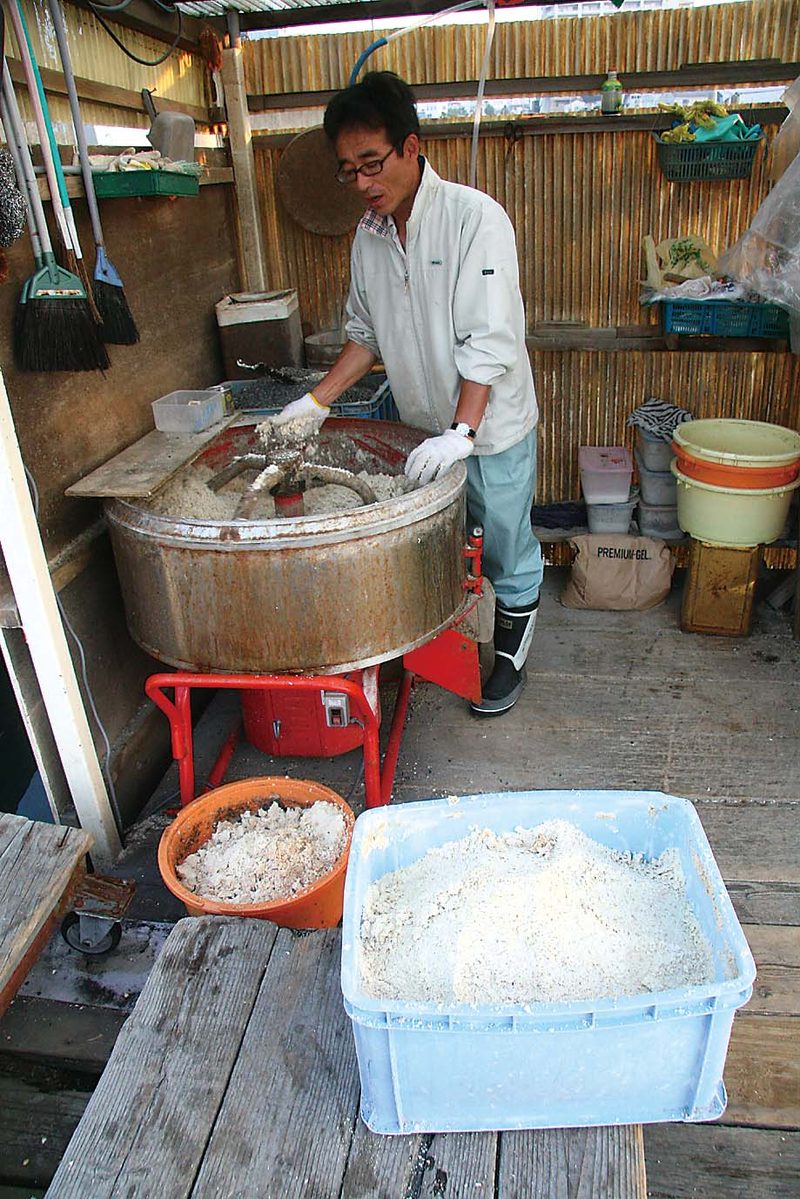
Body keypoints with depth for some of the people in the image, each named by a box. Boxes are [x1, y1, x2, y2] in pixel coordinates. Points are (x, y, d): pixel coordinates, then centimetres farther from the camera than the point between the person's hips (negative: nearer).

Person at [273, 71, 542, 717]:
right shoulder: (369, 235, 2)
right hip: (423, 428, 5)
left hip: (492, 427, -5)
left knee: (506, 549, 11)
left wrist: (461, 432, -36)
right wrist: (317, 401, 0)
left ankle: (513, 646, 33)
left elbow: (488, 341, -26)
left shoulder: (475, 217, -18)